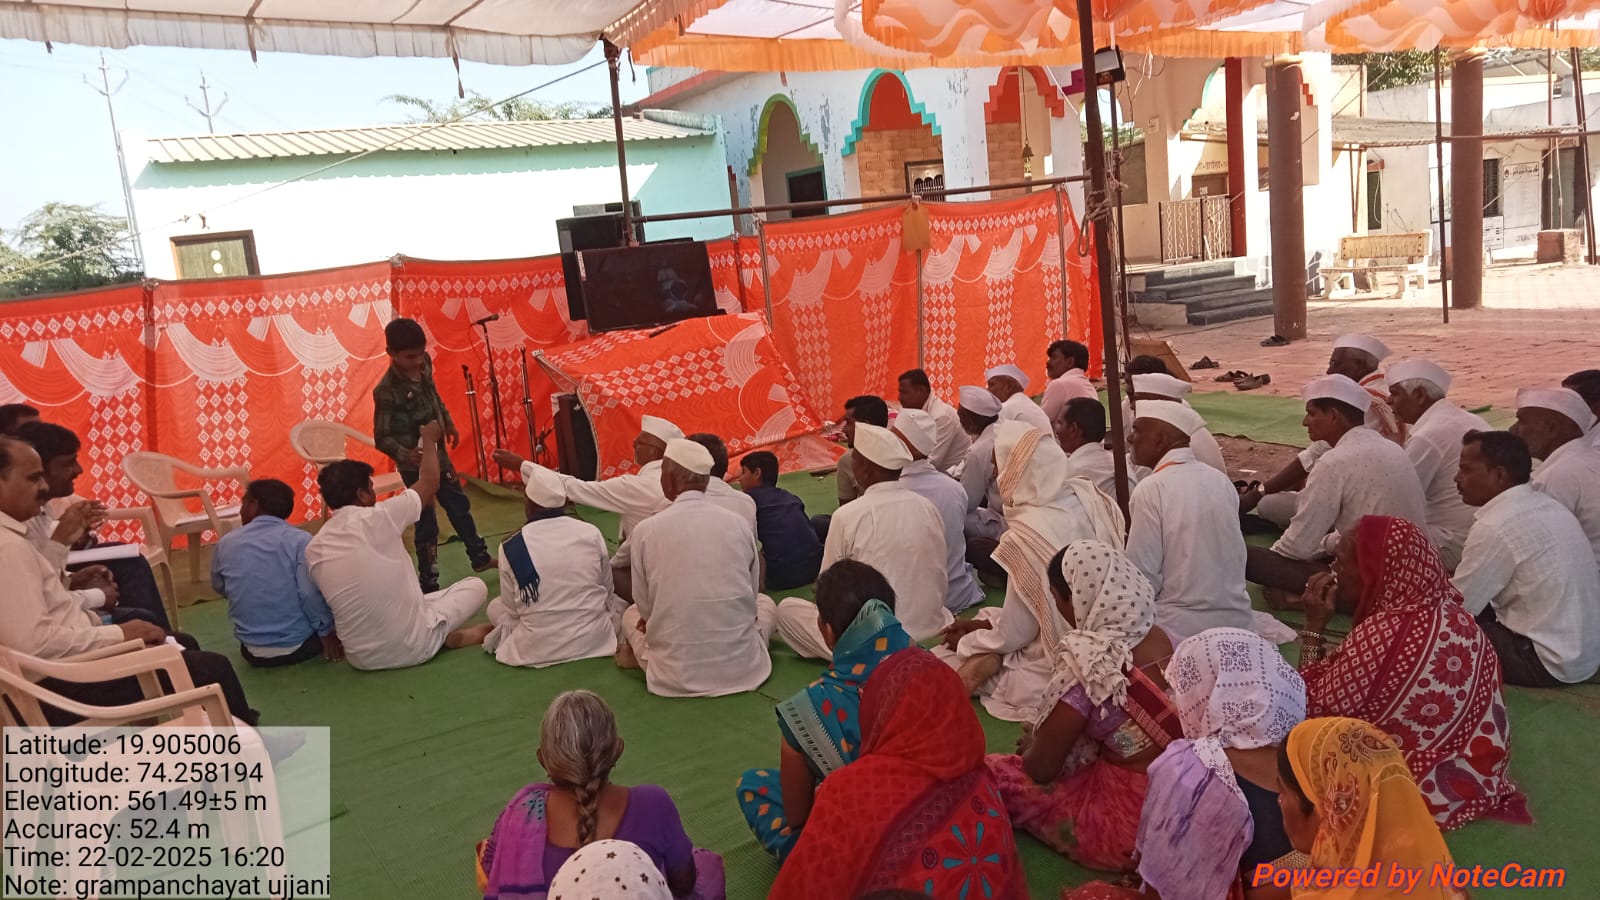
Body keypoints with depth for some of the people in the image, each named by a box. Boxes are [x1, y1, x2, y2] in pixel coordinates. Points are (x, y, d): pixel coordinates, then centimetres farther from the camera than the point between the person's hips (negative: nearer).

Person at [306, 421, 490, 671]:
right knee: (476, 586, 18)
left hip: (361, 658, 5)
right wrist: (429, 440, 17)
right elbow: (430, 483, 0)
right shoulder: (377, 519, -16)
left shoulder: (312, 550, -2)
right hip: (414, 647, -5)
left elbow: (336, 601, 9)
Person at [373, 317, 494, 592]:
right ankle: (428, 585, 15)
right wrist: (406, 455, -37)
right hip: (416, 466, -8)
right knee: (427, 524, 2)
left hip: (438, 454, 8)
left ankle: (480, 557, 42)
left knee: (460, 507, 23)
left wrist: (448, 423, 19)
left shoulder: (424, 365, -5)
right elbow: (382, 437, -22)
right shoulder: (387, 391, -25)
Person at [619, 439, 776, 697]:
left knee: (631, 615, 31)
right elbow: (752, 593, 6)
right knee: (764, 602, 31)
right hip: (742, 669, 0)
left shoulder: (646, 530, -9)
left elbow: (645, 608, 0)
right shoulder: (738, 524, -4)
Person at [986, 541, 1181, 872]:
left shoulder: (1087, 669, -24)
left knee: (996, 773, 5)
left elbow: (1040, 769, -12)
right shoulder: (1159, 638, -3)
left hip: (1133, 825, -7)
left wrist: (1032, 744, 11)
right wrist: (1046, 736, 19)